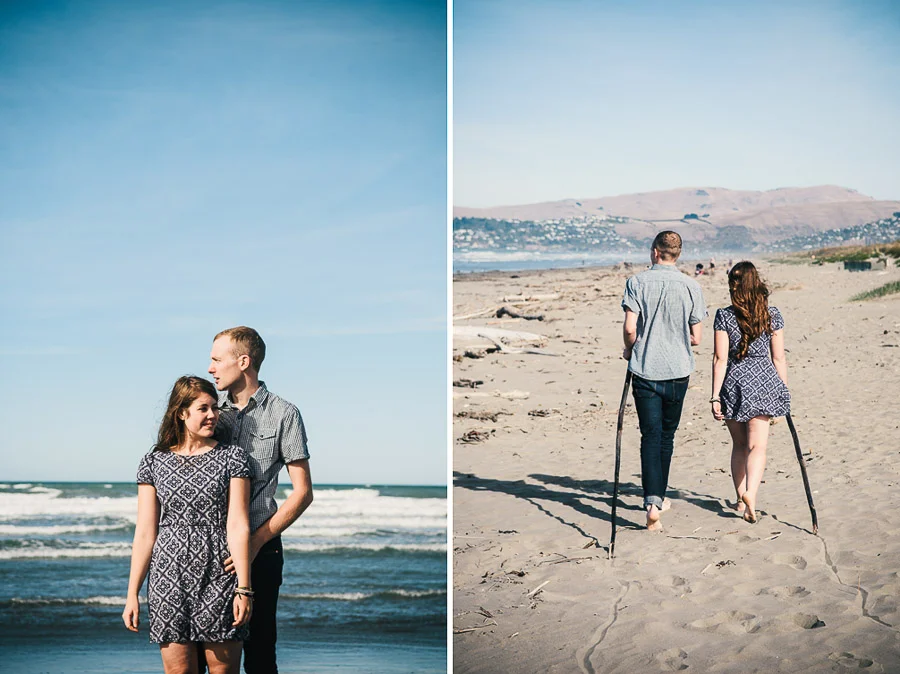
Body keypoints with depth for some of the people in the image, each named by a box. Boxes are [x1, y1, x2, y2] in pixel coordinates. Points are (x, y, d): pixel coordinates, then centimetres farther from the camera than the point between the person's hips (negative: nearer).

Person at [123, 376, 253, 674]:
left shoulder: (231, 457, 3)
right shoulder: (154, 462, 6)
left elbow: (238, 526, -3)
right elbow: (145, 533, 6)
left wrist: (244, 588, -8)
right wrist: (132, 594, 3)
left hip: (219, 580, -1)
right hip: (169, 579, 1)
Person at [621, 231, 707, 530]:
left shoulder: (637, 282, -6)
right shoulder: (691, 286, -2)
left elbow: (630, 328, -12)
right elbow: (696, 338, 1)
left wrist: (630, 350, 9)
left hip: (645, 371, -1)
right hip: (678, 371, 1)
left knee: (651, 436, -1)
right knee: (667, 435, 16)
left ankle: (652, 502, -16)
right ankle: (659, 497, 27)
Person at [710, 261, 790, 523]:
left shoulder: (724, 316, -6)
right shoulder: (772, 315, -1)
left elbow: (720, 359, -7)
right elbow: (779, 358, 2)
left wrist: (715, 396, -3)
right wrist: (784, 390, 12)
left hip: (734, 384, 0)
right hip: (763, 383, 0)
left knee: (739, 445, 16)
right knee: (757, 446, -1)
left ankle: (740, 499, 22)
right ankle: (751, 493, -23)